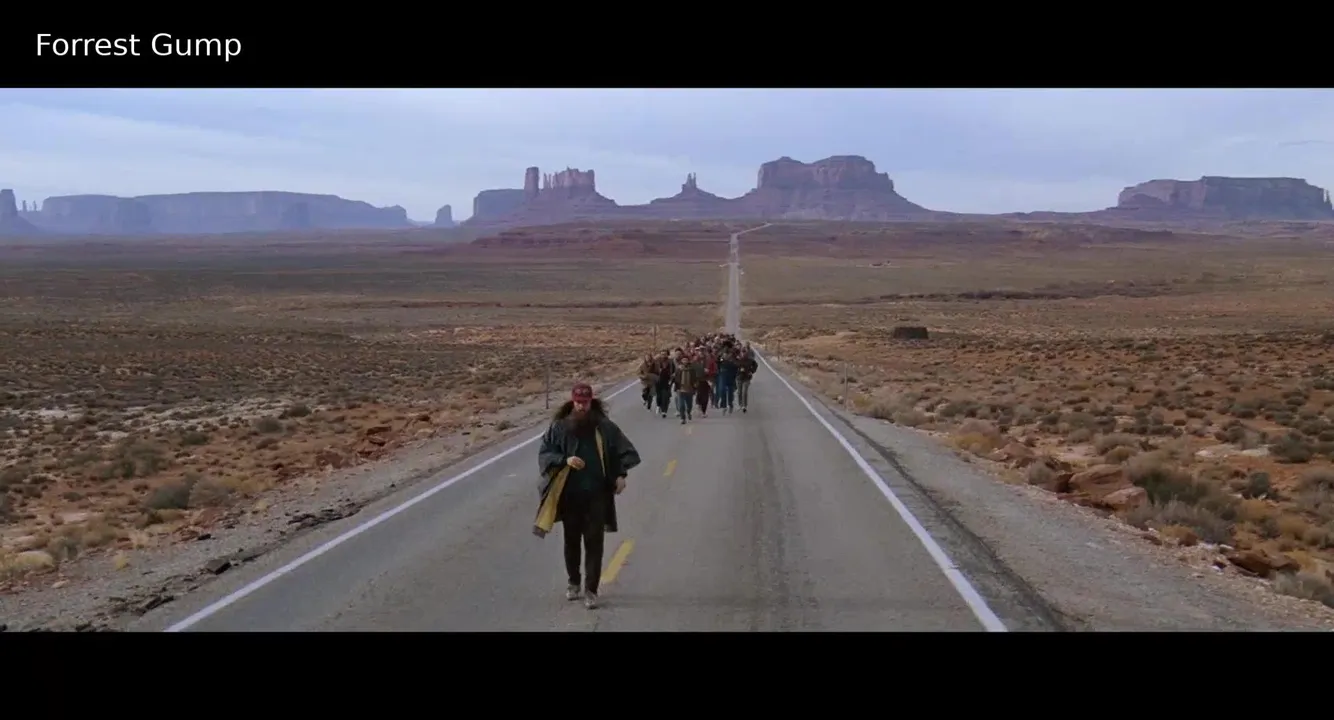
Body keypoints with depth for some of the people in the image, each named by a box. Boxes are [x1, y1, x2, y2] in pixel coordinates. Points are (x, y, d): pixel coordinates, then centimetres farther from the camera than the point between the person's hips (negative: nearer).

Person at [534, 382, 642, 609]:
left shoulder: (604, 427, -2)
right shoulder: (560, 427, -3)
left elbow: (625, 451, 6)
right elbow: (544, 453, -1)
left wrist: (621, 474, -8)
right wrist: (565, 460, -19)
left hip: (597, 495, -1)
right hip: (569, 494, 1)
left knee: (594, 542, -1)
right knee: (572, 541, 13)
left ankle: (591, 589, 4)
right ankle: (574, 583, 31)